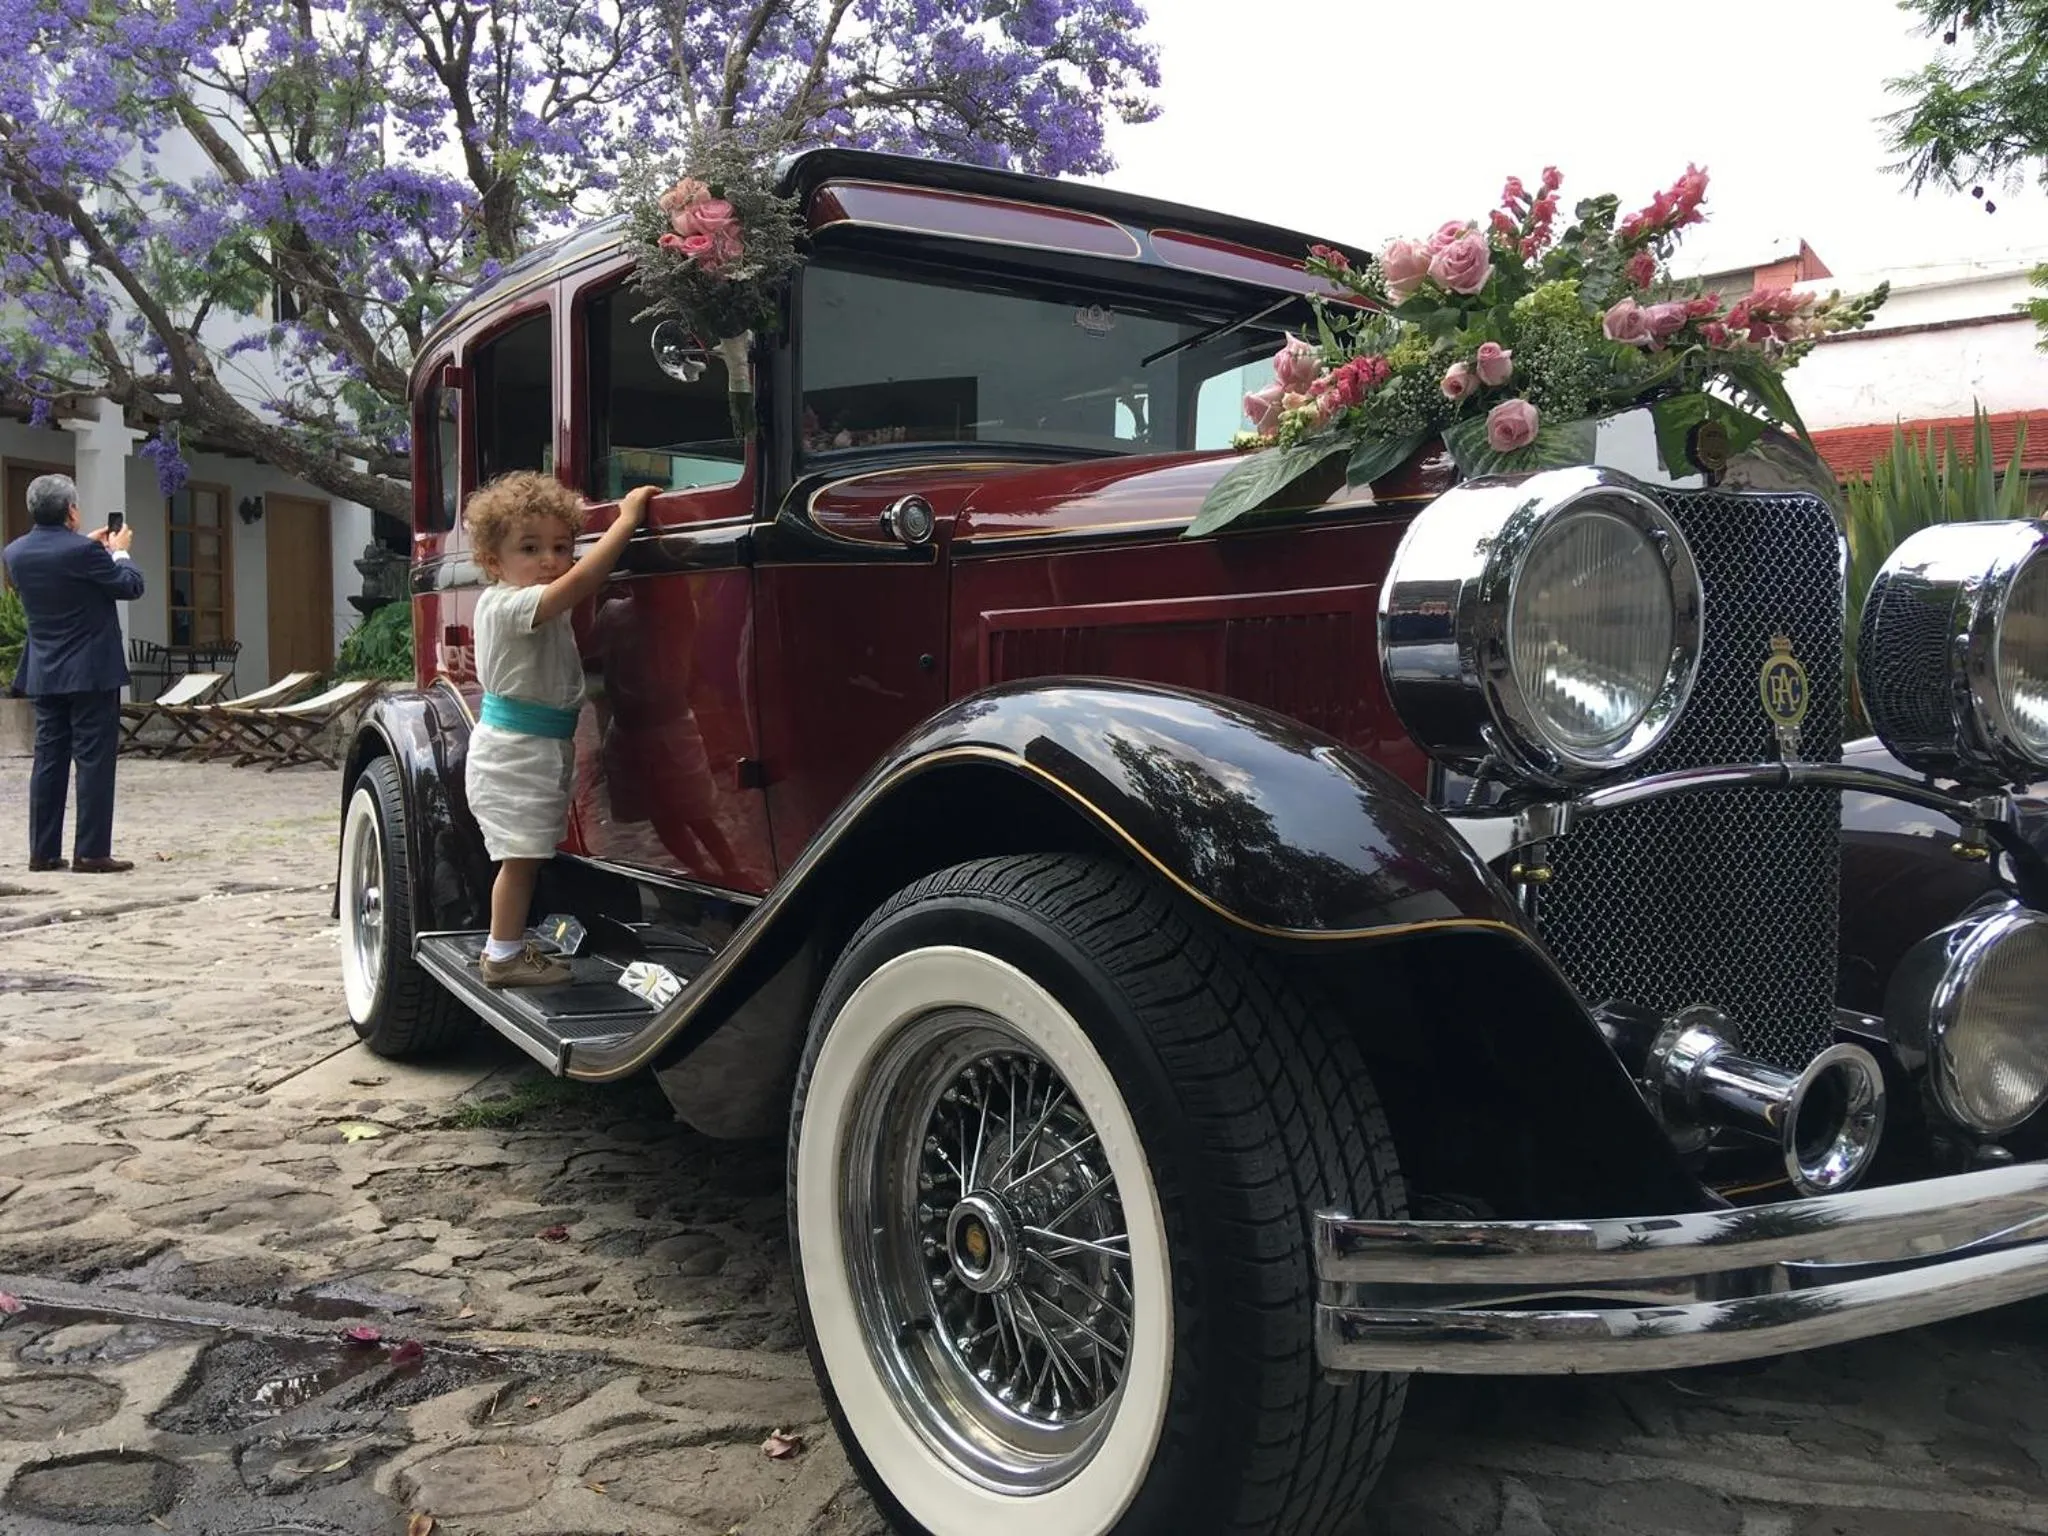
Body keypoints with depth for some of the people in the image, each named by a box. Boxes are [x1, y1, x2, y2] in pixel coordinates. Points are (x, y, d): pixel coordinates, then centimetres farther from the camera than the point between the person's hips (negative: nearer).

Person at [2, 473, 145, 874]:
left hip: (44, 675, 6)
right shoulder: (83, 550, -17)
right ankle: (91, 853, -2)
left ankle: (43, 851, 14)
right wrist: (119, 551, 10)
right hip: (92, 672, -6)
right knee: (94, 761, -2)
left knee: (49, 760, 11)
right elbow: (131, 586, -7)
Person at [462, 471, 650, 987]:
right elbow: (579, 582, -33)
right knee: (522, 855, -4)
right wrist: (627, 517, -30)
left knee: (525, 855, 16)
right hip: (515, 751, -10)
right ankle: (505, 956, 6)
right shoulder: (507, 604, -21)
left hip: (543, 748, 10)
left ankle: (506, 944, 27)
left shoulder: (543, 611, 10)